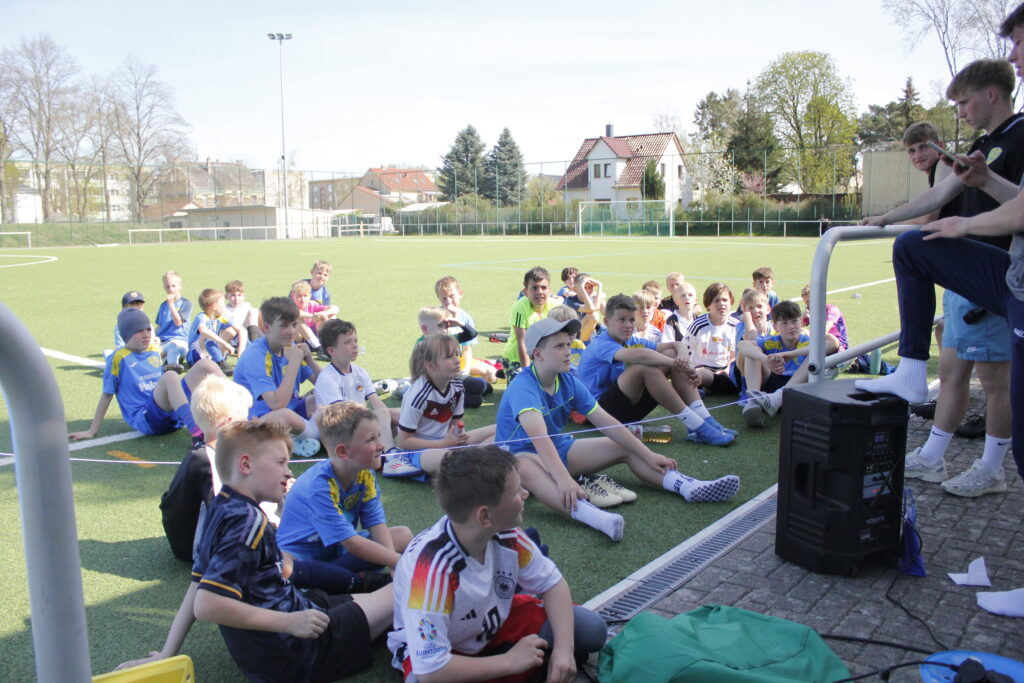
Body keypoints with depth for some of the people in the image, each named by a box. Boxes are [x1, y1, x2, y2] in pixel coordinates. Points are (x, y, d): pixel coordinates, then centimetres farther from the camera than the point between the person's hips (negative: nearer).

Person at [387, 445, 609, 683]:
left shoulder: (505, 533, -20)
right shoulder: (431, 567, -38)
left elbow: (551, 582, -4)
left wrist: (563, 647, -20)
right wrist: (511, 661, -26)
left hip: (496, 624, 4)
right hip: (433, 651, -4)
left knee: (590, 629, -8)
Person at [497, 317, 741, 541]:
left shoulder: (569, 383, -2)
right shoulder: (523, 387, -25)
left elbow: (606, 422, -1)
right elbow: (538, 437, -41)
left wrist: (648, 455, -4)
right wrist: (563, 478, -54)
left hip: (560, 449, 8)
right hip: (520, 454, -8)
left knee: (626, 448, -2)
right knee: (525, 469, -44)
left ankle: (687, 486, -20)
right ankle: (587, 513, -68)